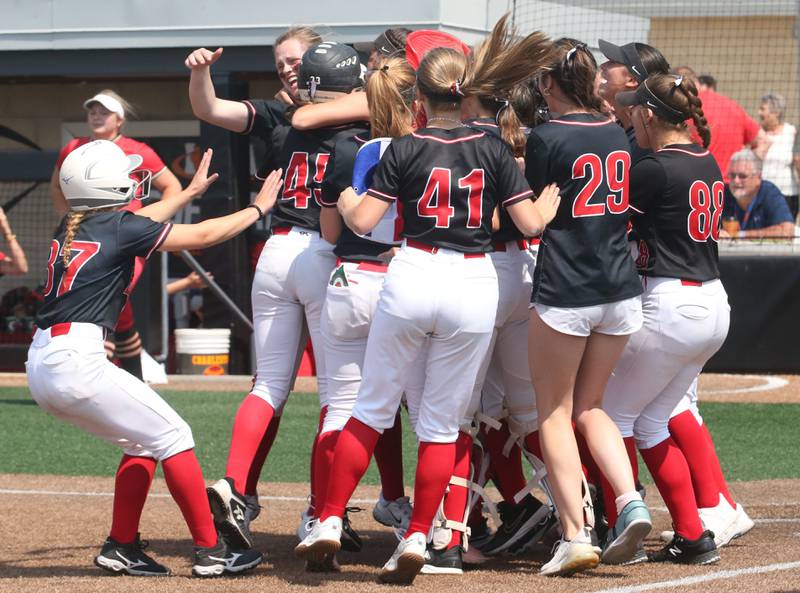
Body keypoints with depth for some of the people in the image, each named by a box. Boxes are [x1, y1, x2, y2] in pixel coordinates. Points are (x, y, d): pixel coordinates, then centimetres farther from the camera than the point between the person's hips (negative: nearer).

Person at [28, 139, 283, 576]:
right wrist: (259, 208, 17)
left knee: (144, 440, 19)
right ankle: (210, 552, 0)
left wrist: (191, 191, 46)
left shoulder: (70, 228, 16)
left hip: (40, 366, 8)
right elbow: (203, 236, 2)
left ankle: (121, 547, 18)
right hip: (77, 362, -8)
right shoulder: (118, 226, -5)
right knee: (172, 436, 1)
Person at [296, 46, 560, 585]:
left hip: (413, 277, -1)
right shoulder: (493, 150, 2)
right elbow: (531, 223, 0)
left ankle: (330, 521, 8)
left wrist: (344, 199, 17)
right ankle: (417, 539, 3)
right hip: (475, 284, 1)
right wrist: (550, 201, 21)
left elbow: (362, 221, -4)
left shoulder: (406, 150, -1)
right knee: (442, 424, 8)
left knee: (372, 408, 11)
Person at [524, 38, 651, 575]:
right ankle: (630, 502, -3)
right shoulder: (618, 135, 8)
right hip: (621, 291, 6)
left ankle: (575, 535, -3)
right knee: (589, 406, 18)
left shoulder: (547, 137, -10)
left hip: (564, 294, -6)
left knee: (555, 411, 6)